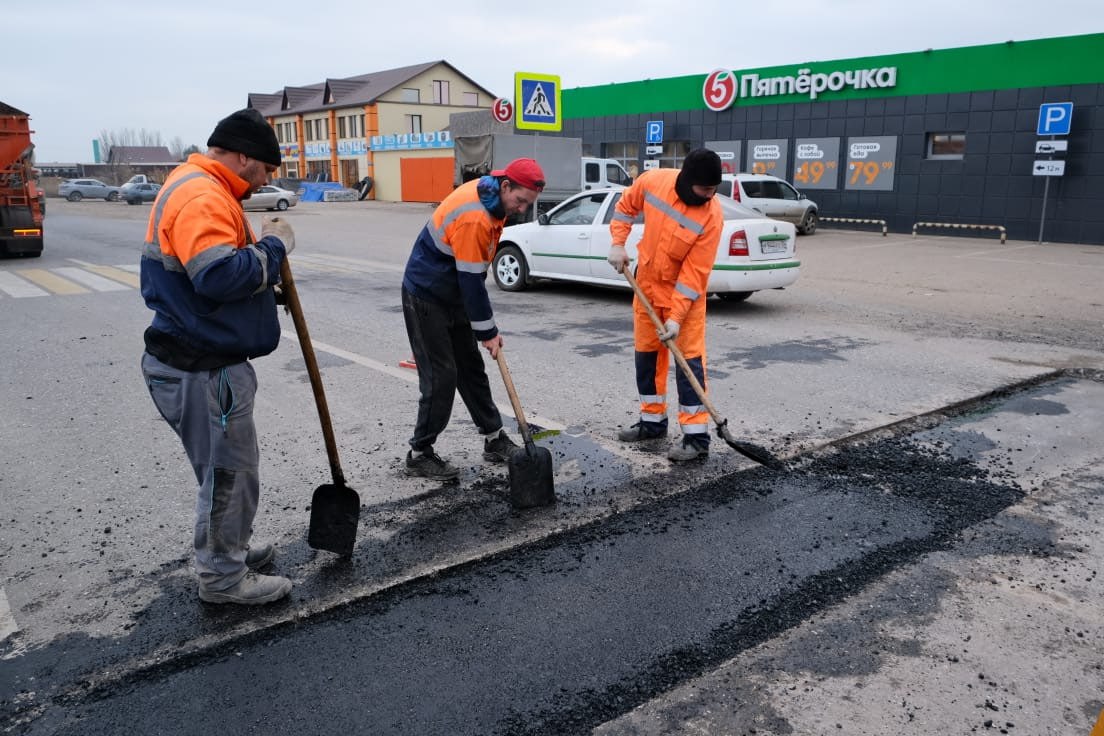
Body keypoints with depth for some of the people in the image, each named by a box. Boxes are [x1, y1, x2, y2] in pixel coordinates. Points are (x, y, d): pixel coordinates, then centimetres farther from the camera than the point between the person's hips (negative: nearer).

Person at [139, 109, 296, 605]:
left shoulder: (199, 188, 16)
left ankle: (228, 549, 40)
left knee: (228, 467, 23)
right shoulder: (202, 197, -20)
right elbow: (220, 275, -33)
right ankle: (223, 577, 19)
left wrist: (265, 281, 7)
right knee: (229, 473, 3)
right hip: (201, 372, -11)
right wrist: (273, 246, -18)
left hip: (202, 360, 11)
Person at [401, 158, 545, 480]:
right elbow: (471, 280, -26)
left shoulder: (491, 196, 0)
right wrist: (488, 331, -18)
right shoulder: (473, 217, -30)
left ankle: (494, 439, 22)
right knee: (440, 377, -7)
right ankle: (419, 454, 6)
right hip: (426, 297, -9)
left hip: (453, 294, 9)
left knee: (472, 368, 13)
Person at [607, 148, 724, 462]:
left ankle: (696, 436, -3)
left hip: (685, 291, -5)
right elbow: (626, 205, 7)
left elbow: (694, 273, -24)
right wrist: (618, 243, -4)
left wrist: (676, 317, -27)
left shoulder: (712, 216, -24)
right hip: (647, 281, 5)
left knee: (689, 357, -8)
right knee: (646, 353, 13)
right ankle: (653, 420, 28)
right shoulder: (653, 181, -15)